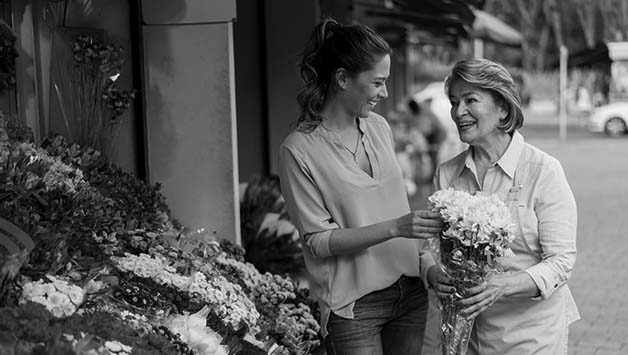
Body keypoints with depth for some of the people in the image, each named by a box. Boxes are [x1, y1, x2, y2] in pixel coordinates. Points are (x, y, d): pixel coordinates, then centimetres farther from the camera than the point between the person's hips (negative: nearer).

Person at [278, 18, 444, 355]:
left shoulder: (379, 127, 5)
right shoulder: (299, 150, -12)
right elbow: (318, 240, -14)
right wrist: (394, 228, -22)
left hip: (411, 291, 5)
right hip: (353, 306, -5)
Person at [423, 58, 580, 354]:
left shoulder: (543, 170, -10)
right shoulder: (446, 174, 2)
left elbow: (561, 260, -13)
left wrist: (503, 285, -28)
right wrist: (434, 274, -18)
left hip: (533, 331, -3)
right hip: (465, 328, 4)